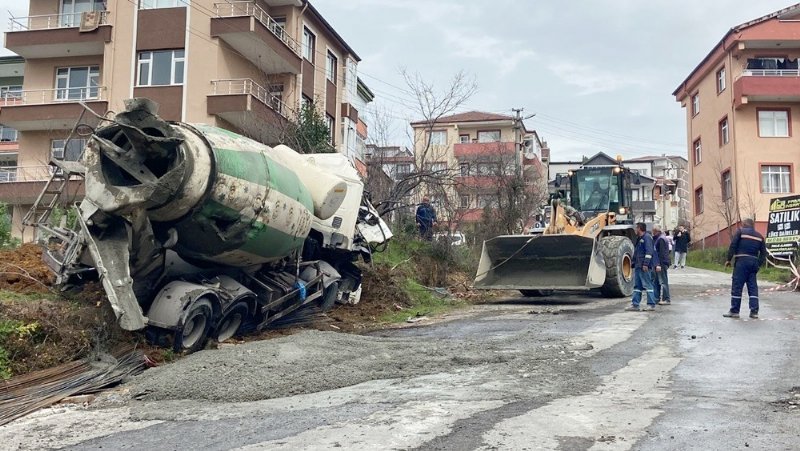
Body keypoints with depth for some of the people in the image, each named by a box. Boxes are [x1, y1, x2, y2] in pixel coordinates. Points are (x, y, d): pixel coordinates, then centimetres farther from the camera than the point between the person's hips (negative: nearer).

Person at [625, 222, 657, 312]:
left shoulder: (647, 237, -10)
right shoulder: (640, 238, 20)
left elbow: (649, 252, -19)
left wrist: (646, 264, -24)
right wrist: (634, 264, 23)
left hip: (644, 267, -10)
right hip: (638, 266, 10)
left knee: (647, 285, -7)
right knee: (637, 286, 9)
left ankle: (651, 304, -4)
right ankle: (635, 305, 12)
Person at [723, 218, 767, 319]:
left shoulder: (741, 231, 3)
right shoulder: (759, 236, 17)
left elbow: (733, 246, -7)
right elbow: (763, 253, 12)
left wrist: (728, 259, -4)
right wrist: (758, 265, 11)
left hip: (741, 261, -5)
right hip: (753, 262, 5)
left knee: (737, 286, -2)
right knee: (753, 287, 9)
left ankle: (734, 311, -2)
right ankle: (754, 311, 7)